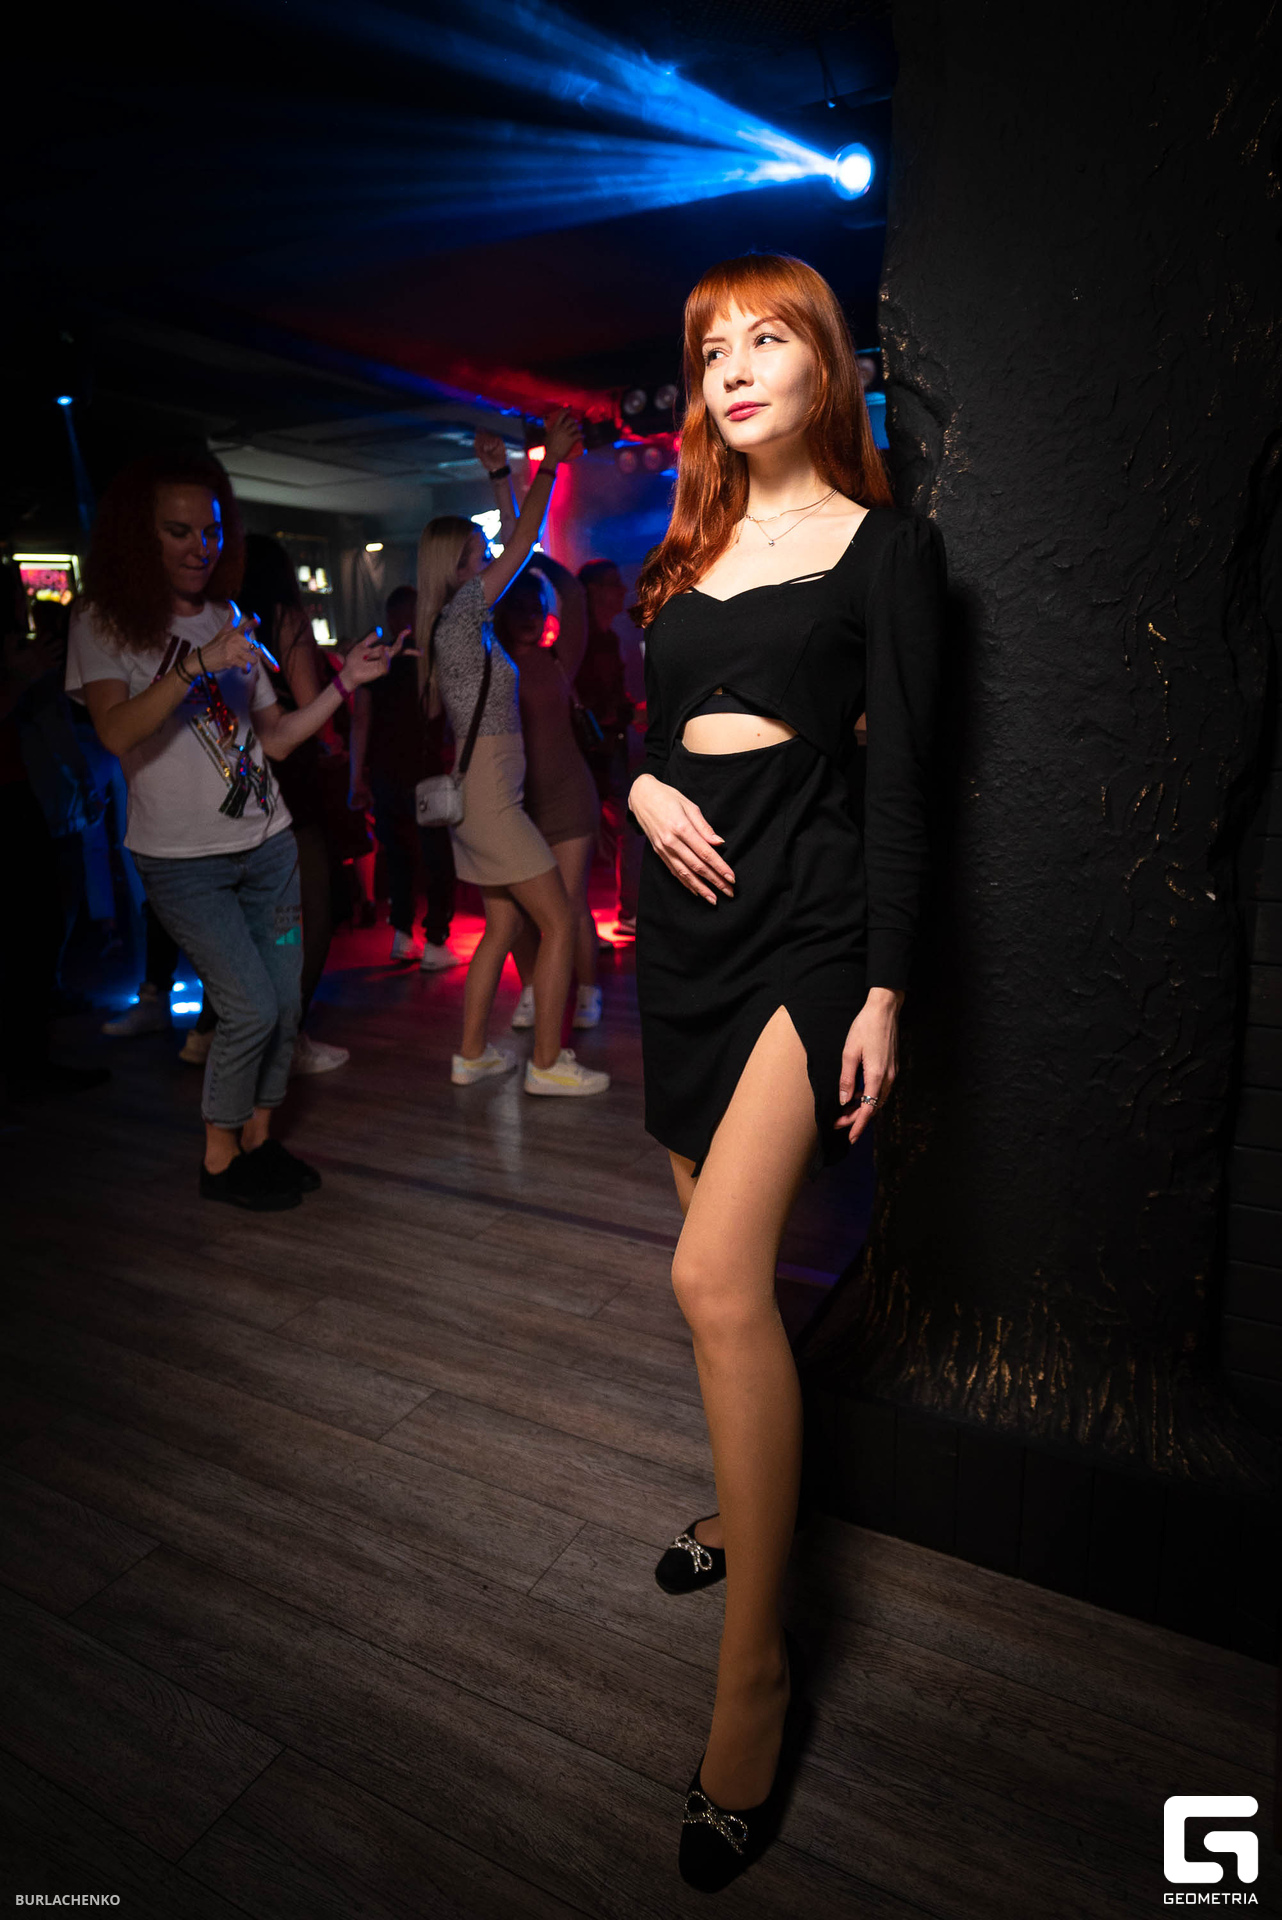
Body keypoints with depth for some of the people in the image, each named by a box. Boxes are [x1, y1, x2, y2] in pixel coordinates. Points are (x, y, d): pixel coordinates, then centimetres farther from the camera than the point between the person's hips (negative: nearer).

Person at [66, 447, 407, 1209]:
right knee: (251, 1008, -10)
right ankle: (219, 1156, 12)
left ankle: (258, 1138, 24)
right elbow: (117, 732, -20)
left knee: (285, 1004, 5)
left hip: (267, 844, 5)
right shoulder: (106, 624, -3)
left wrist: (345, 683, 1)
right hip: (182, 857, -5)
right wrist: (198, 666, -29)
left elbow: (275, 739, 10)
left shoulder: (231, 622, 13)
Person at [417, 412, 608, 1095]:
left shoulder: (458, 621, 12)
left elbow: (516, 544, 25)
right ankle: (547, 1063, -1)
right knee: (559, 920, -5)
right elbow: (524, 541, -7)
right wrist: (551, 462, 1)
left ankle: (471, 1054, 19)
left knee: (503, 925, 14)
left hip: (478, 794, 10)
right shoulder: (462, 612, -11)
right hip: (489, 796, -10)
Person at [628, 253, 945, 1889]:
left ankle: (755, 1669, -1)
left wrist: (885, 986, -12)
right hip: (685, 913, 6)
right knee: (721, 1259, 12)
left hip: (808, 915, -6)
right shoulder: (687, 551, 18)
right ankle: (749, 1506, 35)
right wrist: (640, 788, -4)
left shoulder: (883, 544, 2)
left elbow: (901, 775, -5)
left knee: (718, 1275, -18)